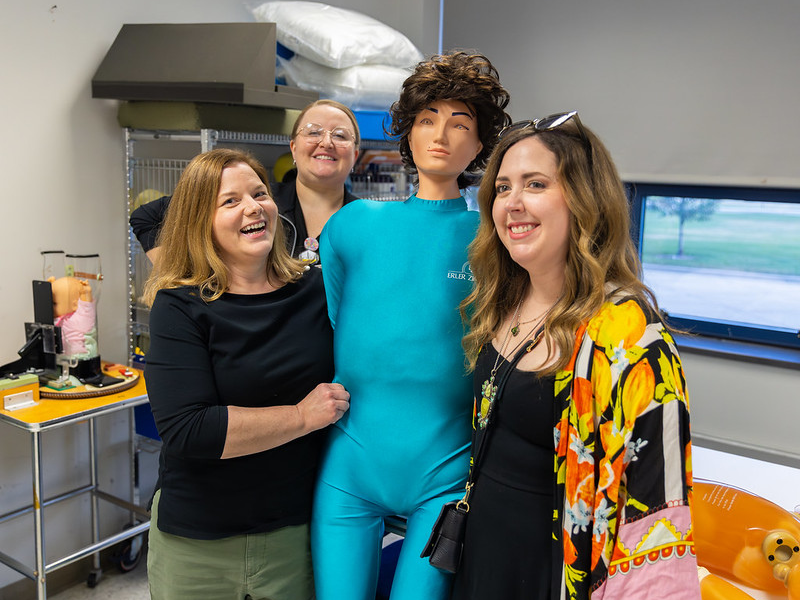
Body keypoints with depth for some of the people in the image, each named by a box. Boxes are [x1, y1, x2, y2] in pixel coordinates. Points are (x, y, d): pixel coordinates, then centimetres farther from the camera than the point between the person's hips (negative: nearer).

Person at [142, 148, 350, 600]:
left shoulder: (317, 290, -2)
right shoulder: (180, 307, -11)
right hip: (197, 543, -2)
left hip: (296, 531, 2)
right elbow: (184, 431, -22)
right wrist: (301, 416, -19)